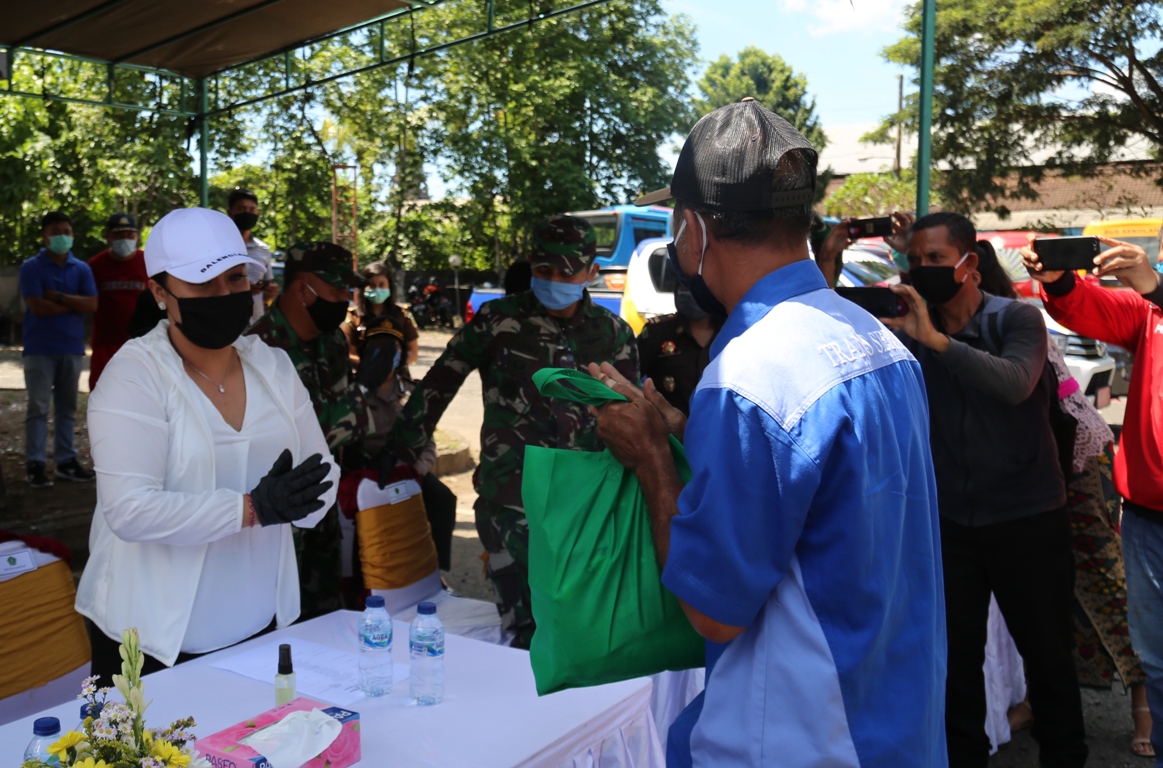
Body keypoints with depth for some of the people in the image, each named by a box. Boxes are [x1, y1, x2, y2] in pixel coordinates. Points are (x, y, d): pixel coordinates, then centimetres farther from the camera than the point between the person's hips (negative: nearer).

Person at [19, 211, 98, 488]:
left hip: (72, 348, 4)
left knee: (67, 408, 9)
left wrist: (60, 297, -12)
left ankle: (66, 461, 16)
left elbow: (92, 305, -3)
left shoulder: (82, 269, 8)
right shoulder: (31, 267, -3)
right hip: (40, 349, -4)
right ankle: (35, 464, 4)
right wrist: (74, 304, -7)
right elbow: (37, 306, -14)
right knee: (38, 408, -1)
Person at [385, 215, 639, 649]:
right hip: (511, 500, -3)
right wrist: (400, 452, 6)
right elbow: (440, 383, 5)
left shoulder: (612, 333, 7)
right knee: (528, 630, -5)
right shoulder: (498, 320, 0)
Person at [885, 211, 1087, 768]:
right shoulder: (908, 330, 2)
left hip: (1027, 518, -2)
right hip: (950, 522, 2)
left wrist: (936, 339, -35)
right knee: (956, 658, 9)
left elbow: (1016, 384, -25)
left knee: (1048, 654, 10)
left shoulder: (1017, 318, -6)